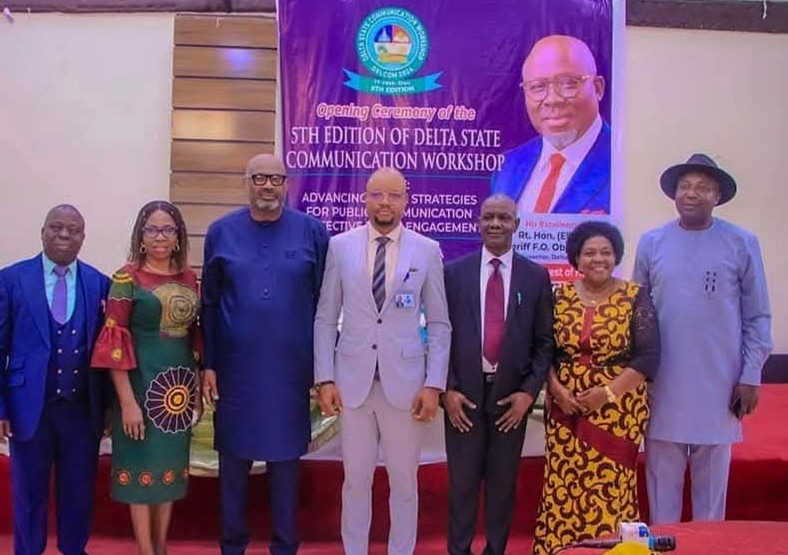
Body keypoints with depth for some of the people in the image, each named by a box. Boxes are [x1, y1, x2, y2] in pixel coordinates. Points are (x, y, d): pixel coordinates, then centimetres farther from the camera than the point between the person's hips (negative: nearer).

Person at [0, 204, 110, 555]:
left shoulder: (99, 284, 1)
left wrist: (109, 404, 4)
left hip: (82, 408, 1)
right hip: (30, 405, -1)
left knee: (79, 490, 13)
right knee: (29, 490, 13)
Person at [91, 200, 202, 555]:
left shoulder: (189, 278, 7)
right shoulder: (127, 278, -8)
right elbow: (114, 341, -11)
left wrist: (198, 387, 10)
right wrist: (127, 401, -16)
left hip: (179, 385, 5)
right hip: (142, 383, -5)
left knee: (170, 466, 12)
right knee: (143, 467, 3)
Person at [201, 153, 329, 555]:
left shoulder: (312, 232, -1)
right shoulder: (221, 232, 2)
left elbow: (324, 304, 2)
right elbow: (209, 303, 4)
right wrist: (208, 364, 1)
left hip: (291, 368, 0)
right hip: (235, 366, 1)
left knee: (285, 458, 10)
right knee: (233, 459, 11)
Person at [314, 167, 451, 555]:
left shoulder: (427, 251, 1)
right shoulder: (340, 246, 2)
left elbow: (439, 324, 3)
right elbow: (325, 319, 4)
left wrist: (434, 384, -4)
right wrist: (325, 378, -2)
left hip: (404, 382, 0)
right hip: (352, 380, 1)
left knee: (404, 482, 9)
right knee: (355, 480, 10)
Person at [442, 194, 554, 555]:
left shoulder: (536, 276, 3)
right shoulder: (454, 272, 2)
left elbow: (544, 341, 4)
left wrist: (529, 392, -5)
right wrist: (448, 389, -5)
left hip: (512, 395, 1)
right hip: (464, 394, 0)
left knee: (503, 482, 10)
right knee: (462, 482, 5)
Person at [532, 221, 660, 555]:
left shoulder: (635, 298, -1)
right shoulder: (560, 296, 7)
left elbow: (648, 356, -7)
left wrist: (609, 392, -15)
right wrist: (556, 389, -7)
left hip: (618, 410, -2)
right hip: (566, 409, 3)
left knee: (610, 490, -3)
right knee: (562, 488, 3)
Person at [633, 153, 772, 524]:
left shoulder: (742, 244, -2)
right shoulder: (651, 243, 3)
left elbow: (758, 317, 1)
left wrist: (751, 376, -3)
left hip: (718, 386, -1)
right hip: (662, 385, 1)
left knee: (712, 480, 11)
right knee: (662, 480, 10)